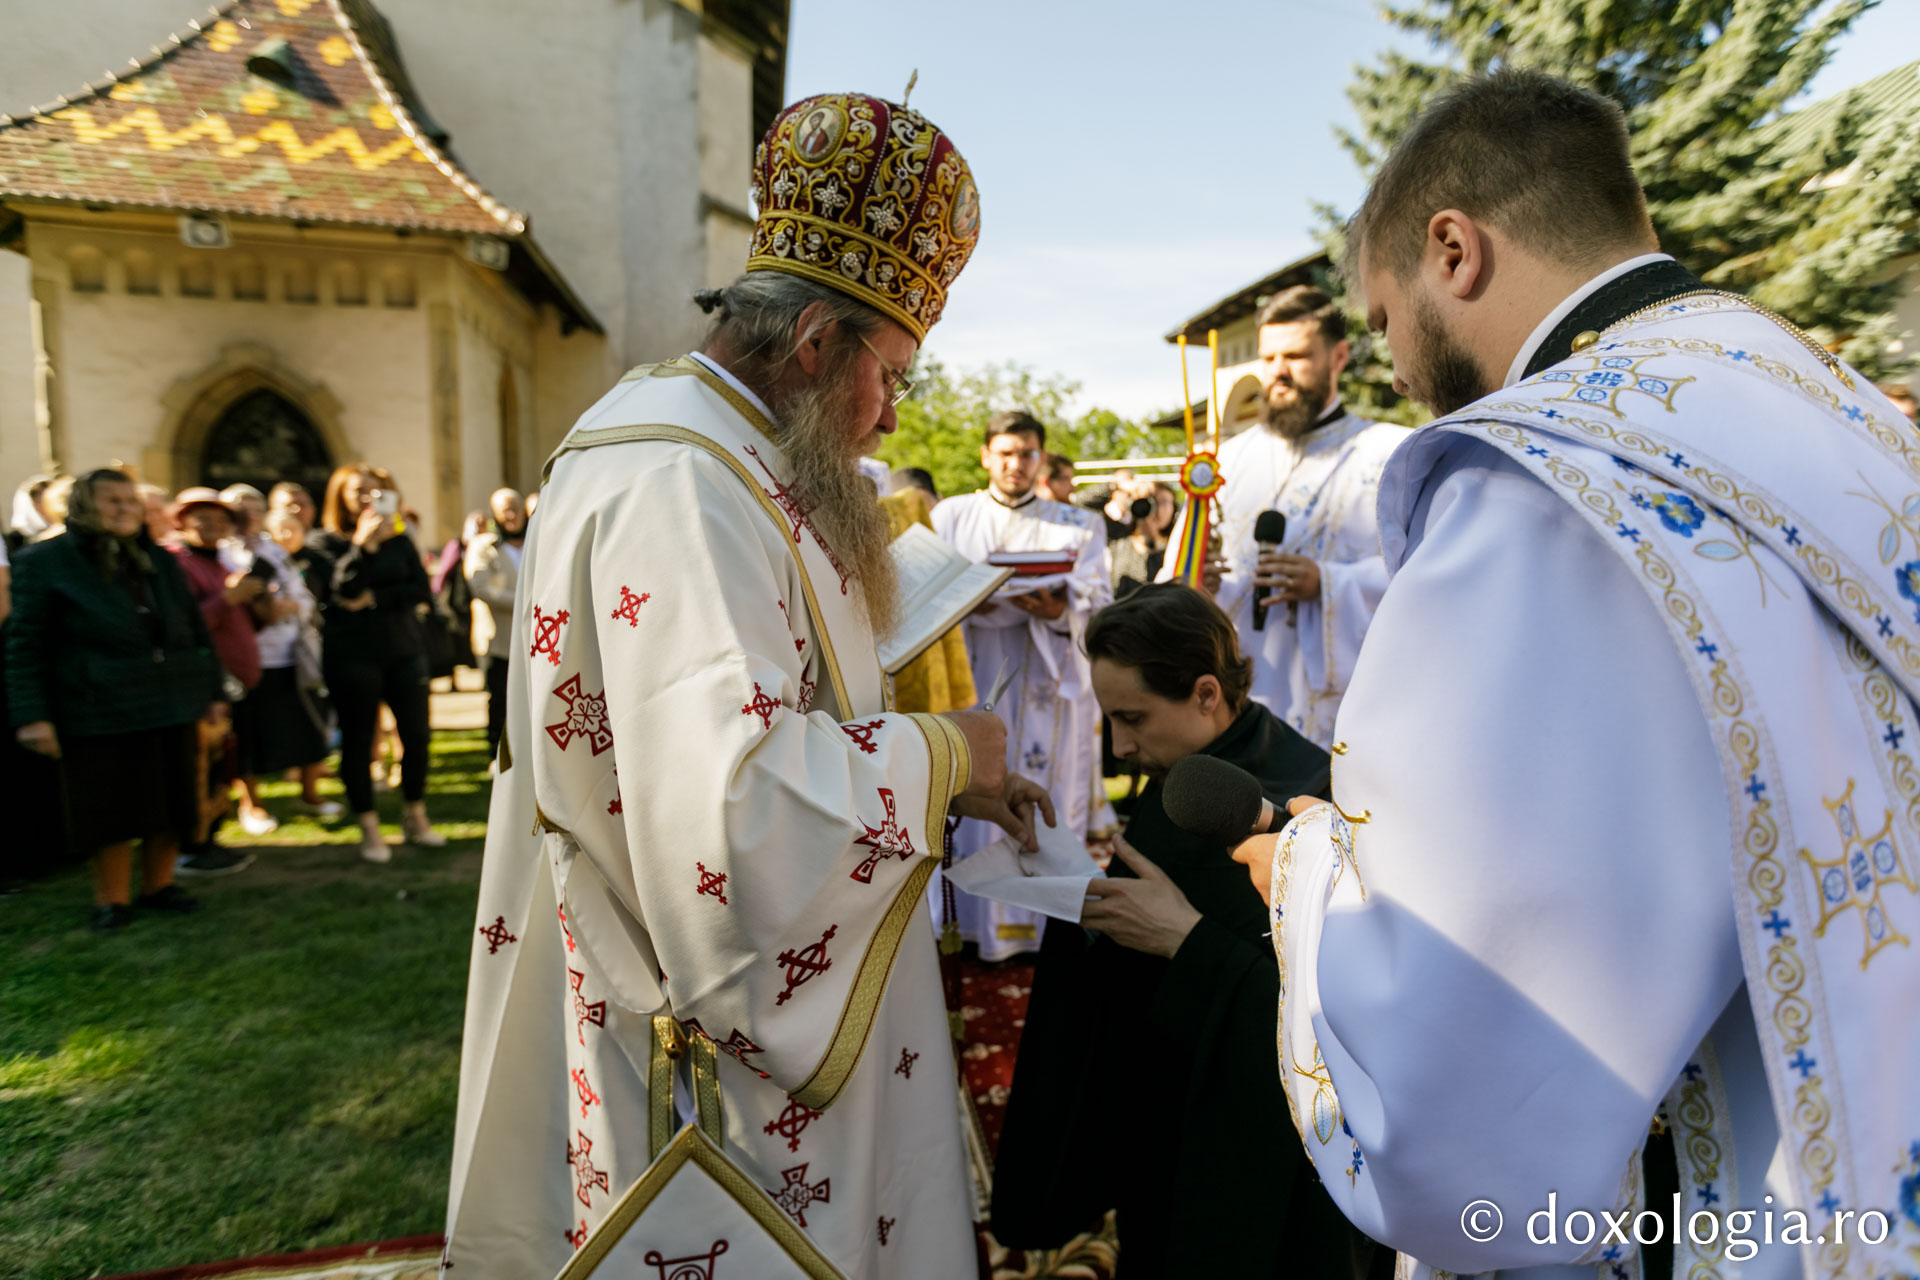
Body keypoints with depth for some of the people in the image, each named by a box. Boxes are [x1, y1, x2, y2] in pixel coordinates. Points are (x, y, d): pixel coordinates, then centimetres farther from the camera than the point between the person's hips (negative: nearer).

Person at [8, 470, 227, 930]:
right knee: (110, 808, 4)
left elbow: (195, 629, 14)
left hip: (174, 705, 5)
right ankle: (111, 898, 20)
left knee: (171, 803, 10)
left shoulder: (159, 560, 12)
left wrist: (214, 691, 11)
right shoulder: (47, 561, -3)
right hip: (100, 714, -4)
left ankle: (158, 885, 26)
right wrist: (32, 715, -12)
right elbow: (25, 645, -6)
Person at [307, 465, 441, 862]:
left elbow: (422, 590, 1)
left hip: (404, 650, 3)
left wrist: (375, 598, -11)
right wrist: (363, 546, -20)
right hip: (352, 655, -3)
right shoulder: (325, 543, 2)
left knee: (417, 735, 1)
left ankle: (415, 818, 17)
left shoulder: (399, 539, 10)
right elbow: (339, 591, -13)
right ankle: (369, 829, 12)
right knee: (358, 741, 2)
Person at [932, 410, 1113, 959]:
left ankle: (1046, 925, 14)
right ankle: (973, 924, 13)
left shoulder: (1078, 526, 12)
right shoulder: (950, 516, 13)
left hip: (1047, 693, 0)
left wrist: (1059, 611, -21)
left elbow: (1101, 606, 1)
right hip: (971, 688, 0)